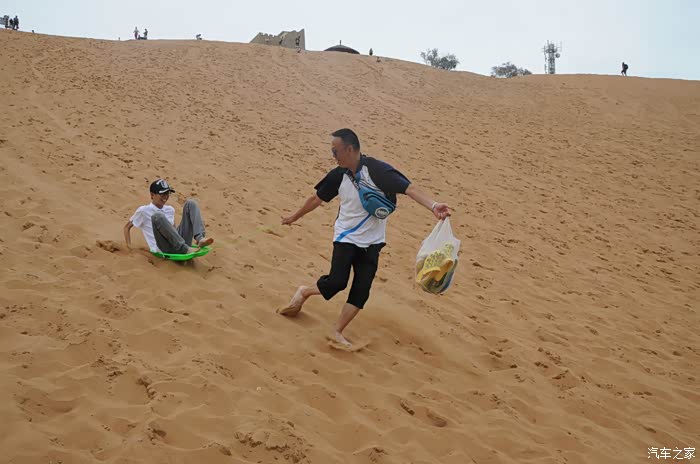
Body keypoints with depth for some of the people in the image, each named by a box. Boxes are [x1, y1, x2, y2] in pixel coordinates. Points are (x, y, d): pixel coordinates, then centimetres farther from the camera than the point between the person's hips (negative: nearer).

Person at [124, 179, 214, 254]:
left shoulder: (170, 210, 24)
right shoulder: (143, 211, 8)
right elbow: (127, 227, 14)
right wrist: (129, 247, 4)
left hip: (180, 244, 5)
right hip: (163, 249, -5)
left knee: (190, 203, 0)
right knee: (157, 216, -32)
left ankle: (200, 239, -25)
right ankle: (186, 249, -40)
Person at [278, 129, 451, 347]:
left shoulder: (376, 169, -18)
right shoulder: (339, 175, -4)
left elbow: (407, 187, -28)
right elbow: (317, 198, 13)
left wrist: (433, 206, -43)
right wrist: (295, 217, 25)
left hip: (371, 242, -1)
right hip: (345, 237, 1)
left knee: (361, 291, -3)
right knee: (337, 282, -14)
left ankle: (337, 333, 11)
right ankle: (304, 292, 14)